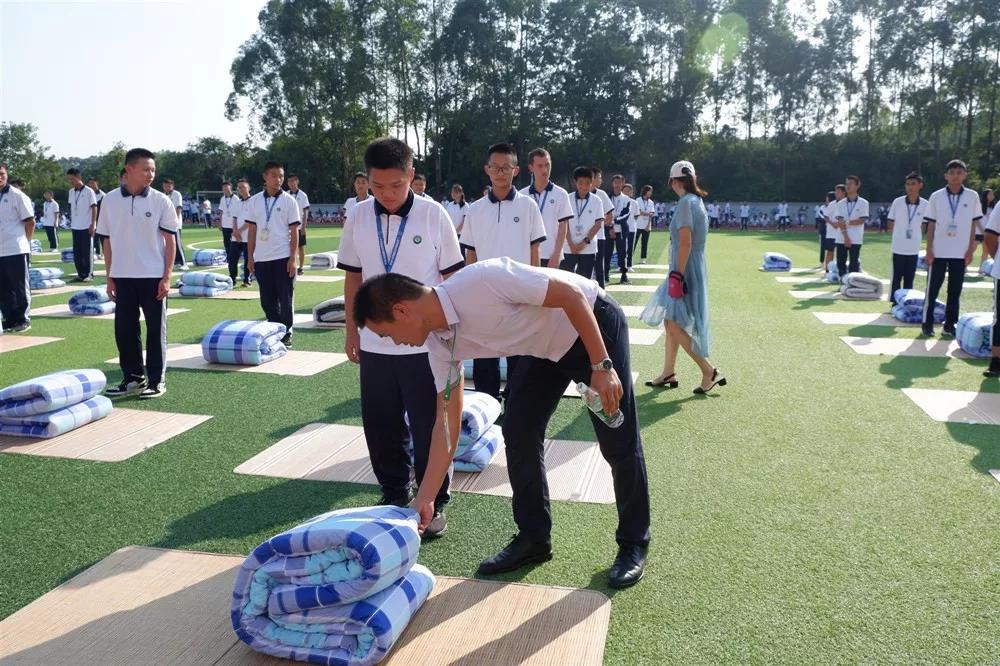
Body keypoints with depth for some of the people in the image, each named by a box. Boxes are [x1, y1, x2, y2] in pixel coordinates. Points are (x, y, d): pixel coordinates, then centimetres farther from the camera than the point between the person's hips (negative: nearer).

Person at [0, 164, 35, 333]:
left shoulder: (17, 195, -6)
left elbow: (30, 221, -6)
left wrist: (25, 242, -3)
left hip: (16, 250, -6)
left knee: (20, 287, 1)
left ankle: (23, 320, 9)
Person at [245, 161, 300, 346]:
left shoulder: (288, 200, 0)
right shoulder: (254, 201, 7)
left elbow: (294, 231, -2)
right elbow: (252, 230, 10)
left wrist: (293, 258, -9)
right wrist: (250, 257, 6)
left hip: (283, 257, -3)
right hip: (261, 258, 3)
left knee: (285, 298, 1)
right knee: (267, 299, 8)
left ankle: (286, 333, 12)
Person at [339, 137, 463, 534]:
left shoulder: (433, 214, -7)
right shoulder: (359, 218, 1)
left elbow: (451, 276, -1)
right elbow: (353, 278, 10)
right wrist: (351, 331, 10)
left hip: (425, 344, -3)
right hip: (374, 344, 3)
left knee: (428, 428, 5)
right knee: (381, 427, 12)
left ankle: (433, 503, 21)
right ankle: (394, 494, 32)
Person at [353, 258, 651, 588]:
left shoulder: (481, 280, -34)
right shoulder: (440, 342, -9)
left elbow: (572, 294, -27)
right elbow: (447, 423, -4)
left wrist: (602, 366, -27)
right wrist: (424, 499, -3)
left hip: (594, 323, -7)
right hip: (546, 346, 7)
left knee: (618, 442, -1)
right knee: (518, 432, 1)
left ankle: (633, 544, 17)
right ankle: (533, 538, 17)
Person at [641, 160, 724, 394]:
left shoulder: (686, 202, -15)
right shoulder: (697, 201, 13)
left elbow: (685, 242, -22)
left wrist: (678, 274, -22)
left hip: (685, 270, -10)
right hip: (694, 269, 10)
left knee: (675, 325, -6)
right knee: (671, 322, 15)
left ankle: (710, 372, -2)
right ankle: (669, 374, 22)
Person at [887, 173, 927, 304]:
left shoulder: (925, 204, -3)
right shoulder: (897, 202, -6)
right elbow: (890, 222, 4)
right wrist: (897, 234, 2)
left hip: (914, 248, 2)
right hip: (899, 247, -2)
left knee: (909, 278, 9)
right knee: (897, 277, 1)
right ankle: (895, 302, 9)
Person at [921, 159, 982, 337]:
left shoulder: (972, 196, 2)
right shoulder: (936, 197, 0)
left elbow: (973, 225, 5)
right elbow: (931, 225, 2)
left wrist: (971, 250, -1)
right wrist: (929, 250, -3)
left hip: (961, 253, 1)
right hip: (938, 252, -1)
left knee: (955, 291, 6)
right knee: (932, 289, 3)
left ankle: (949, 325, 12)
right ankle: (927, 324, 12)